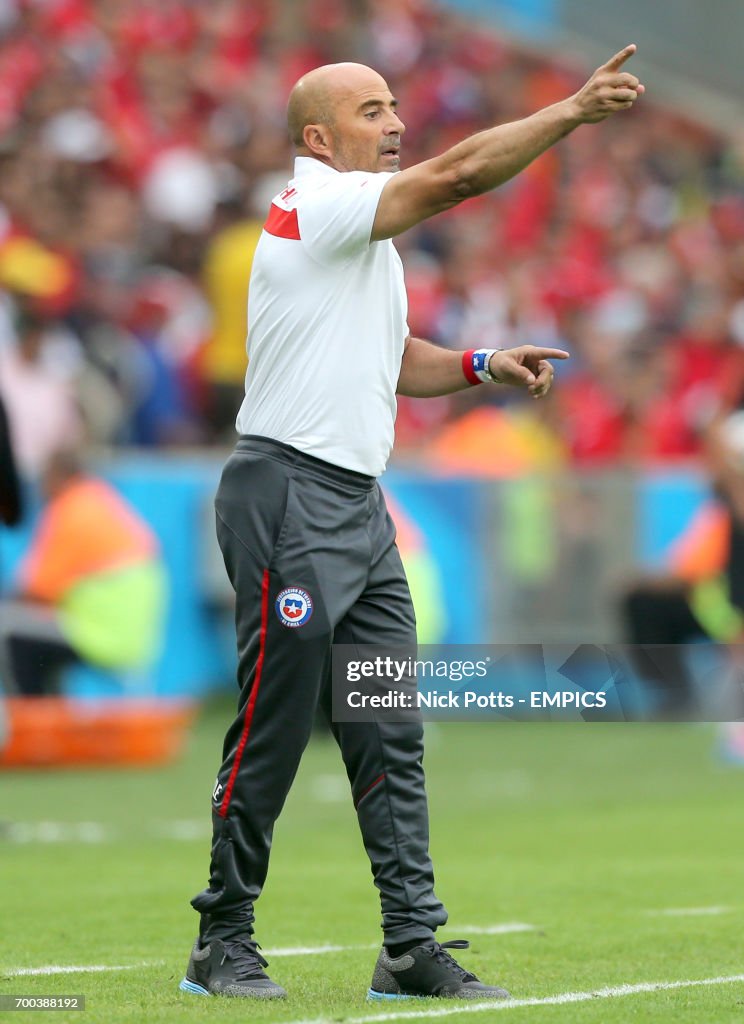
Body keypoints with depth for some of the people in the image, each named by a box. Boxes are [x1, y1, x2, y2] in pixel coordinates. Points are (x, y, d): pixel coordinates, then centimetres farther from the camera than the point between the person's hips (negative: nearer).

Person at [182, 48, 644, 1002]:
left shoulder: (364, 233, 20)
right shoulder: (316, 203, -10)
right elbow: (458, 175, -22)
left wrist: (481, 364, 13)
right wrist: (573, 110, -23)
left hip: (359, 508, 10)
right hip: (287, 494, -10)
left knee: (390, 735, 5)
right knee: (273, 727, -6)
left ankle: (413, 947, 4)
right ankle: (222, 942, 3)